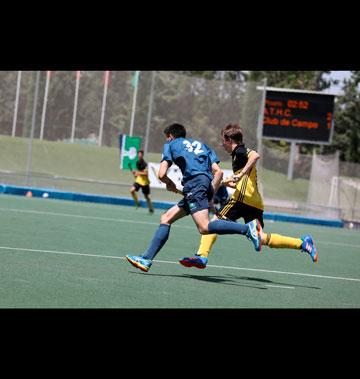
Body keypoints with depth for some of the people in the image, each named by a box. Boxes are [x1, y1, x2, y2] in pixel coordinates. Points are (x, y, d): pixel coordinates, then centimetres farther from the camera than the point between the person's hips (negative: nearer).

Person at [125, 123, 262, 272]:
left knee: (204, 228, -23)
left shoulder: (171, 144, 18)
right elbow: (218, 171, 16)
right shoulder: (201, 144, 31)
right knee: (166, 219, 13)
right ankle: (146, 259, 8)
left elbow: (161, 175, 6)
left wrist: (170, 184, 28)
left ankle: (248, 228, -35)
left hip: (195, 183, -8)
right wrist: (210, 195, 14)